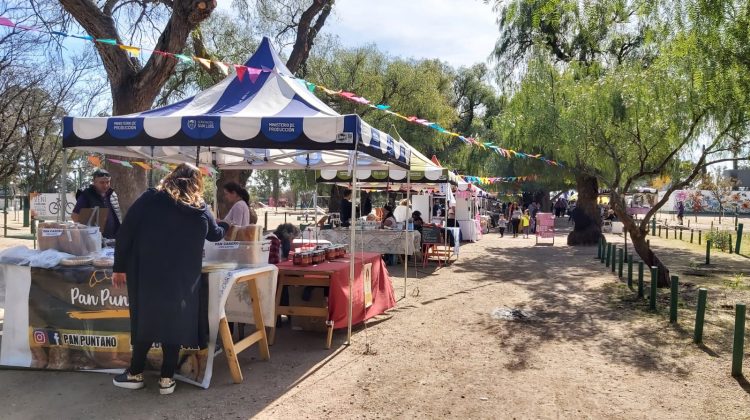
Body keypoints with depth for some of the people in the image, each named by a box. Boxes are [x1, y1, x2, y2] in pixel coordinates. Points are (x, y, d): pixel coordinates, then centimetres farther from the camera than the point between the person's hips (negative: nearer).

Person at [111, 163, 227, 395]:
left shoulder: (150, 198, 0)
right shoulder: (200, 209, 6)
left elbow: (125, 233, -2)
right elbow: (215, 234, 23)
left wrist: (119, 267, 5)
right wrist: (224, 225, 46)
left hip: (147, 275, -1)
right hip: (183, 279, 1)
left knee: (145, 319, 11)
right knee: (175, 322, 9)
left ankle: (135, 374, 22)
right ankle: (166, 379, 14)